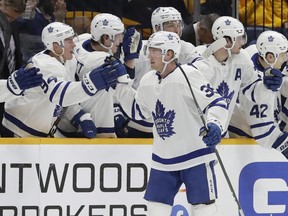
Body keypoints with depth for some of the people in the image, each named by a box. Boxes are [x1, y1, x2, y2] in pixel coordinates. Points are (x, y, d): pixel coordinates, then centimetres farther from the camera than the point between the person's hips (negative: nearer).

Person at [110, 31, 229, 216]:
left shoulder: (188, 75, -16)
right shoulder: (148, 82, 6)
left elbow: (216, 103, -17)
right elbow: (136, 110, 22)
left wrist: (215, 124, -36)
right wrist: (121, 81, 17)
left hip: (195, 156, -7)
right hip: (163, 160, 7)